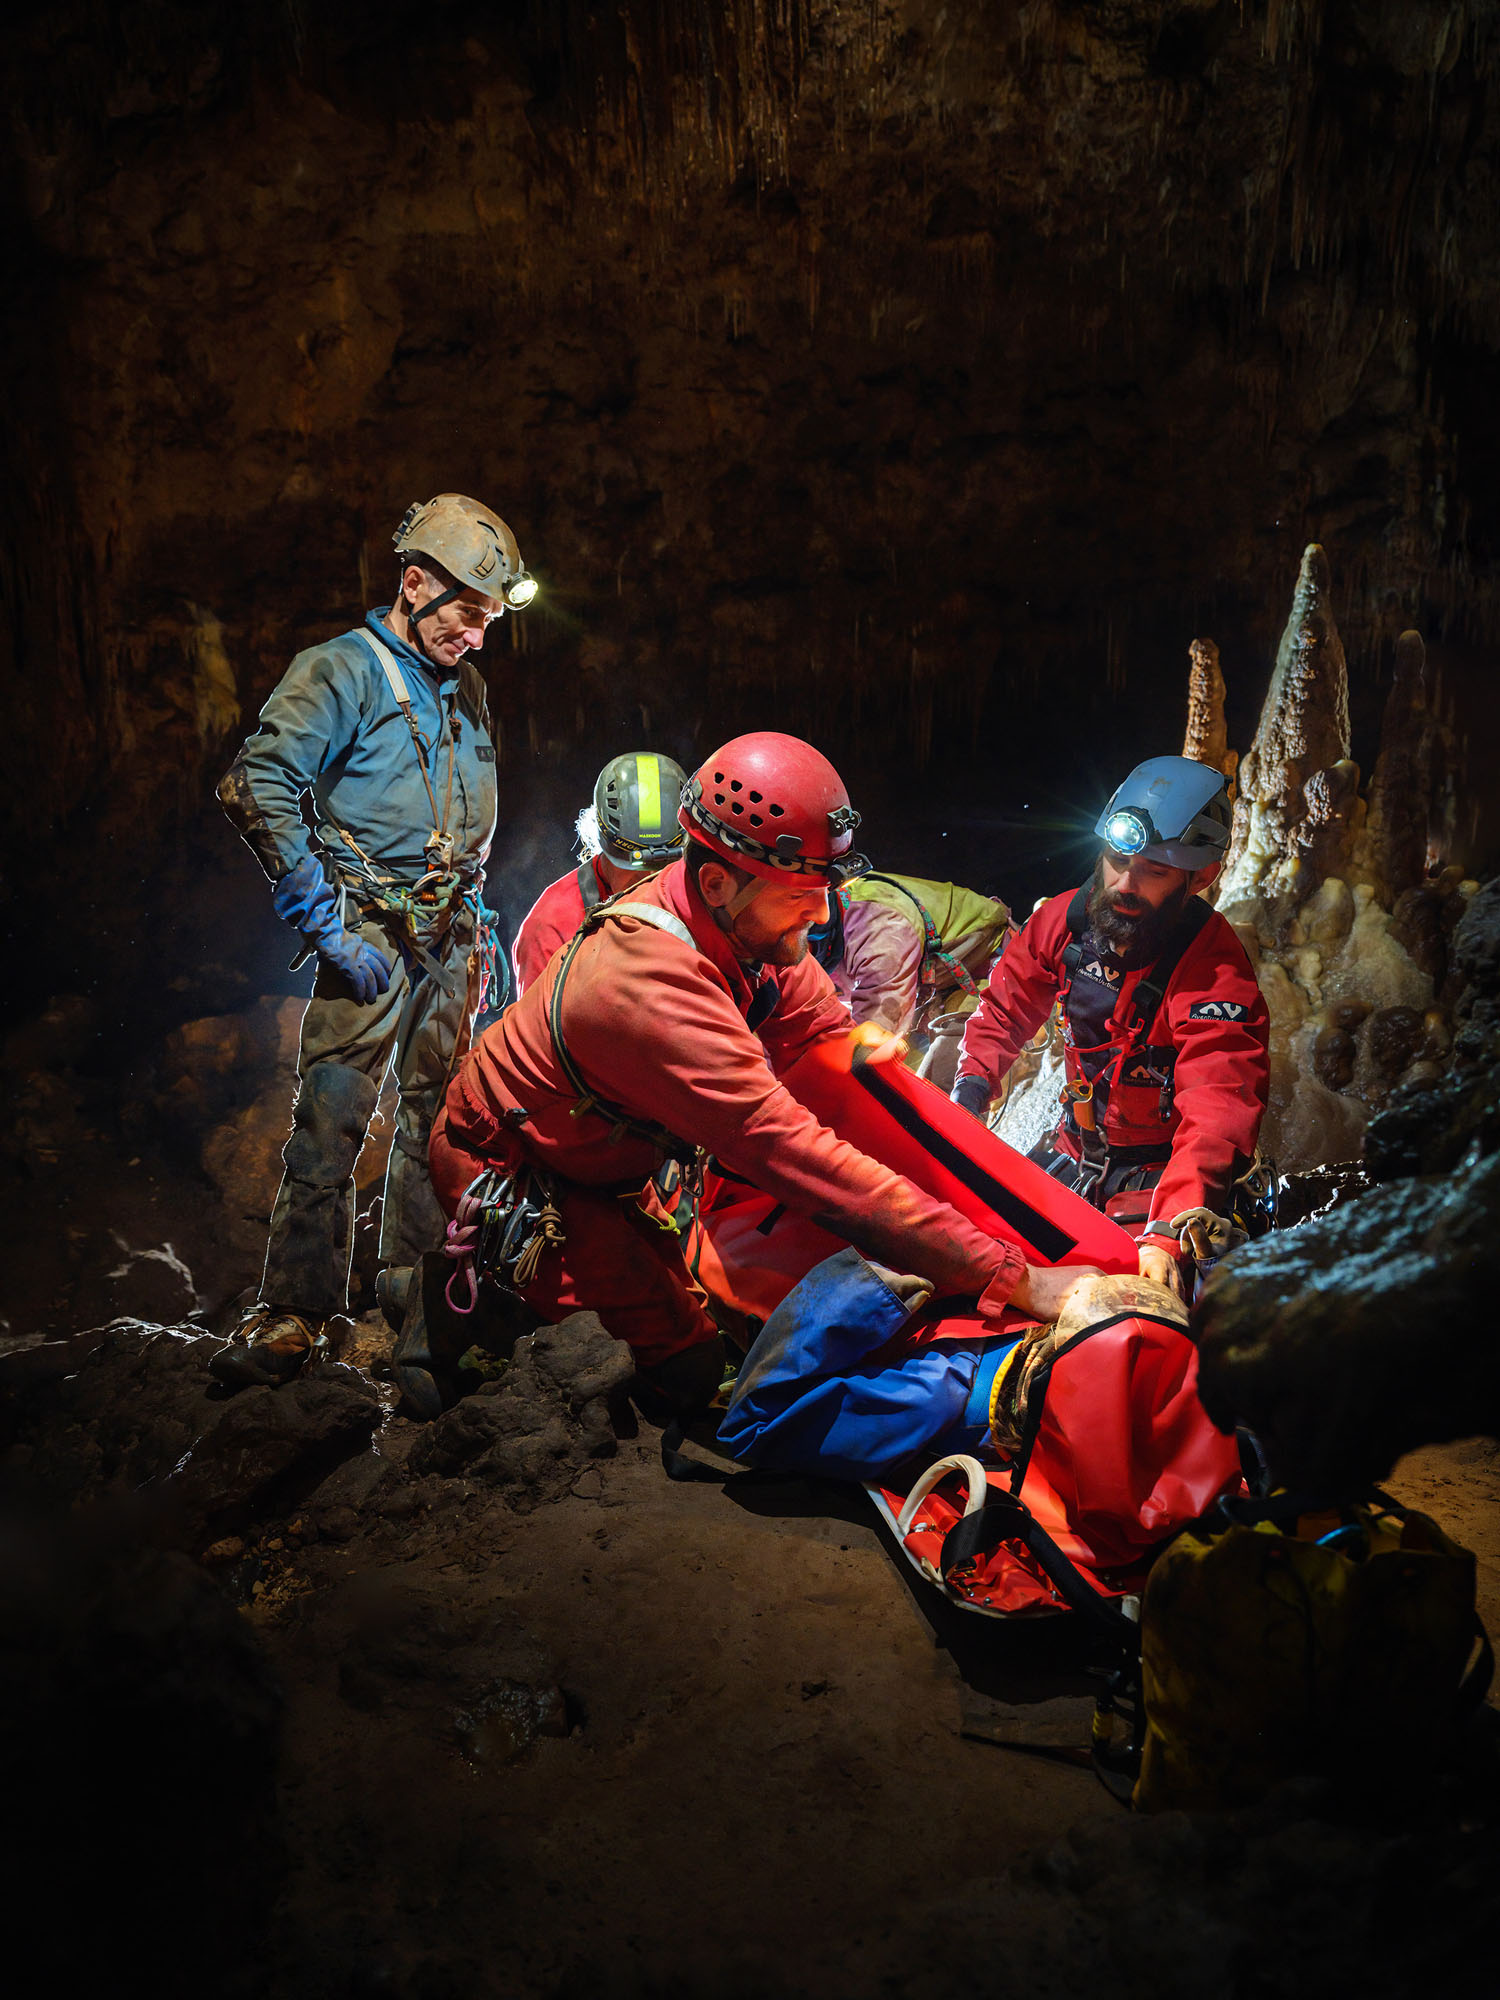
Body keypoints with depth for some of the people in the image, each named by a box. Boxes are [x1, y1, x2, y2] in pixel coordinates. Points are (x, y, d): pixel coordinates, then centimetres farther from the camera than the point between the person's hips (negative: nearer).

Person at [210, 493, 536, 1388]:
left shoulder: (467, 687, 16)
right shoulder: (340, 671, -6)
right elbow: (258, 789, -17)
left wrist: (476, 915, 17)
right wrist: (326, 926, -18)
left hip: (453, 937, 7)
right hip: (372, 939, -6)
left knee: (437, 1118, 10)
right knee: (331, 1121, -9)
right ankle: (298, 1312, 0)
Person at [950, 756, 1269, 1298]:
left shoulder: (1216, 973, -27)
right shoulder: (1066, 918, -8)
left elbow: (1217, 1115, -38)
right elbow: (1004, 1010, 8)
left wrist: (1167, 1233, -51)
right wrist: (967, 1097, -8)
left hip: (1159, 1173, -5)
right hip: (1074, 1151, 5)